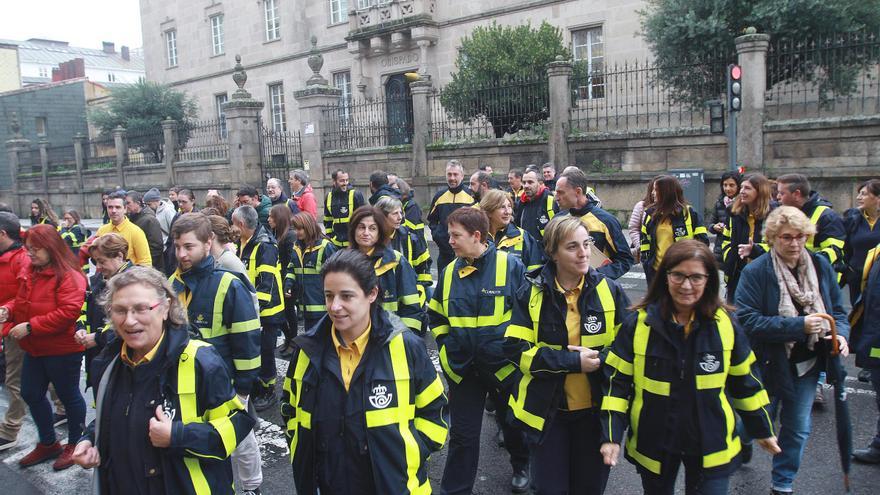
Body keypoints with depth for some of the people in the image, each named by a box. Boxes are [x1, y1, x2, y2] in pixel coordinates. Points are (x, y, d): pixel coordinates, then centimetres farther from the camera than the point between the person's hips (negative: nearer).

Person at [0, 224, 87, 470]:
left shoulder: (68, 276, -20)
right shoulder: (31, 273, 7)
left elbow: (68, 312, -28)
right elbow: (22, 302, 19)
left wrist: (30, 327, -25)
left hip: (62, 350, -9)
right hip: (35, 349, 9)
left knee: (68, 396, 7)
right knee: (31, 394, 17)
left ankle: (75, 445, 27)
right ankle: (48, 443, 35)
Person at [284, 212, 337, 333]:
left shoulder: (325, 246, -12)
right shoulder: (297, 247, 11)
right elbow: (292, 269, 22)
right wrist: (288, 282, 3)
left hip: (322, 306, -7)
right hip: (305, 306, 7)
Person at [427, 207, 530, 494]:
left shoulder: (510, 265, -13)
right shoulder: (449, 272, 1)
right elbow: (435, 315, 15)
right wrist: (445, 344, 6)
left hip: (504, 365, -2)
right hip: (462, 369, 2)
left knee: (513, 424, 21)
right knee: (463, 436, 7)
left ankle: (521, 467, 49)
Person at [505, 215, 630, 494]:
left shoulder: (609, 291, -4)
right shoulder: (531, 293, -8)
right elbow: (516, 350, -13)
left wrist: (598, 359, -17)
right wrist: (572, 361, -21)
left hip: (596, 409, 1)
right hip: (547, 411, -1)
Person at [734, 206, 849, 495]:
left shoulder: (821, 266, -4)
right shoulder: (755, 272, -19)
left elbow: (837, 310, 6)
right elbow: (748, 320, -25)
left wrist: (840, 333, -15)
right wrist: (799, 325, -30)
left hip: (807, 364, 4)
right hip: (769, 363, -4)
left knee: (798, 429, 14)